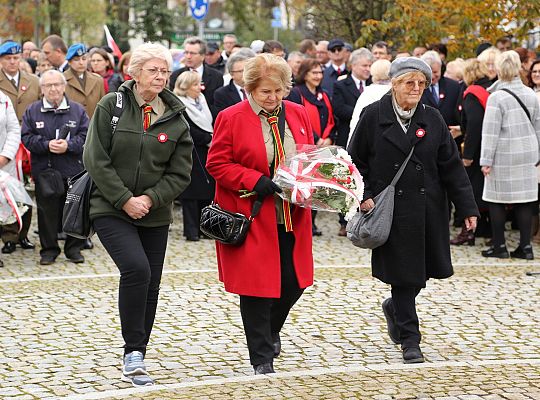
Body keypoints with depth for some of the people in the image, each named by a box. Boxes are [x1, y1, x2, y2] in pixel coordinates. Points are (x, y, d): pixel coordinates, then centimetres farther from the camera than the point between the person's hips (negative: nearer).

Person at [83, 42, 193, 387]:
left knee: (150, 285, 6)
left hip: (154, 215, 4)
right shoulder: (111, 106, -4)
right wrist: (124, 200, -15)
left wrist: (150, 199, -14)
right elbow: (95, 159, -9)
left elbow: (180, 174, 2)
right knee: (136, 268, -24)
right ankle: (134, 353, -15)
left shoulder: (176, 121, 3)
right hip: (111, 210, -4)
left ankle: (135, 359, 21)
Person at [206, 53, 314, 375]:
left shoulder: (298, 115, 8)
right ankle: (262, 358, 9)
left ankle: (270, 331, 36)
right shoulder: (231, 118, -7)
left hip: (291, 218, 5)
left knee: (294, 282, 6)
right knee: (258, 287, -2)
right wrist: (256, 181, -18)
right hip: (252, 217, -5)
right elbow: (216, 164, -7)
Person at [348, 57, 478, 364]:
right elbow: (356, 161, 3)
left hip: (427, 208, 3)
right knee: (402, 273, -2)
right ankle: (409, 339, 9)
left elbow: (452, 166, 3)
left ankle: (395, 307, 39)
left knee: (422, 270, 9)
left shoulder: (432, 119, 3)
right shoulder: (373, 116, -4)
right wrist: (364, 195, -9)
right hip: (391, 209, -3)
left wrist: (468, 207, 0)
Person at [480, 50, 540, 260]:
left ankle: (499, 246, 7)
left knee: (497, 199, 4)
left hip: (503, 156, -5)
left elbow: (491, 131, -13)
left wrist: (486, 160, -9)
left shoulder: (496, 97, -12)